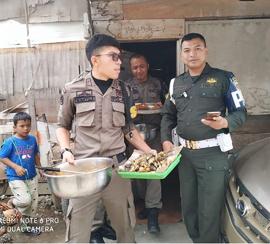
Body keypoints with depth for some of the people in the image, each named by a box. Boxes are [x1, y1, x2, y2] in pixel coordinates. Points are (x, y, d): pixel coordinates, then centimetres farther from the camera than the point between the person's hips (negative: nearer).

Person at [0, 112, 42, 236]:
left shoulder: (32, 139, 1)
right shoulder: (10, 141, -14)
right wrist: (15, 167, -20)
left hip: (31, 176, 6)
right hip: (16, 178, -5)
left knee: (33, 202, 10)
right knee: (25, 200, -20)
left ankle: (25, 225, 32)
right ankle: (12, 202, 15)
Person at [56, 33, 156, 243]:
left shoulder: (122, 89, 8)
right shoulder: (73, 90, -2)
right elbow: (63, 126, 9)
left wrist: (149, 151, 7)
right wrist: (66, 151, -7)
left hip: (117, 166, 3)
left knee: (125, 226, 10)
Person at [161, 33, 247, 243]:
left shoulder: (223, 78, -2)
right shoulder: (176, 83, 11)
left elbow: (241, 112, -1)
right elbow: (168, 115, 15)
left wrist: (225, 123, -22)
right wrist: (166, 139, 0)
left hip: (213, 154, -4)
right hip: (185, 152, 5)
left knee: (210, 211, 2)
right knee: (188, 206, 16)